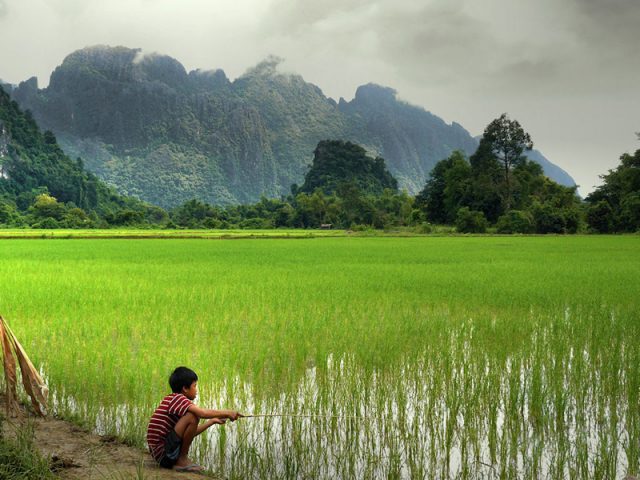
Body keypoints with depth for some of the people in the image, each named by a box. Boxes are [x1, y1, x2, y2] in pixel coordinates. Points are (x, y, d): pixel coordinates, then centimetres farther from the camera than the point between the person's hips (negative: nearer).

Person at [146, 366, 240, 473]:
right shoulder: (177, 398, -11)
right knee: (192, 416, -18)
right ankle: (182, 460, -6)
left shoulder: (171, 400, 17)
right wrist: (227, 413, -12)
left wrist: (212, 421, 21)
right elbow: (203, 413, -25)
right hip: (163, 452, -10)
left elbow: (190, 433, 22)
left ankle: (176, 461, 11)